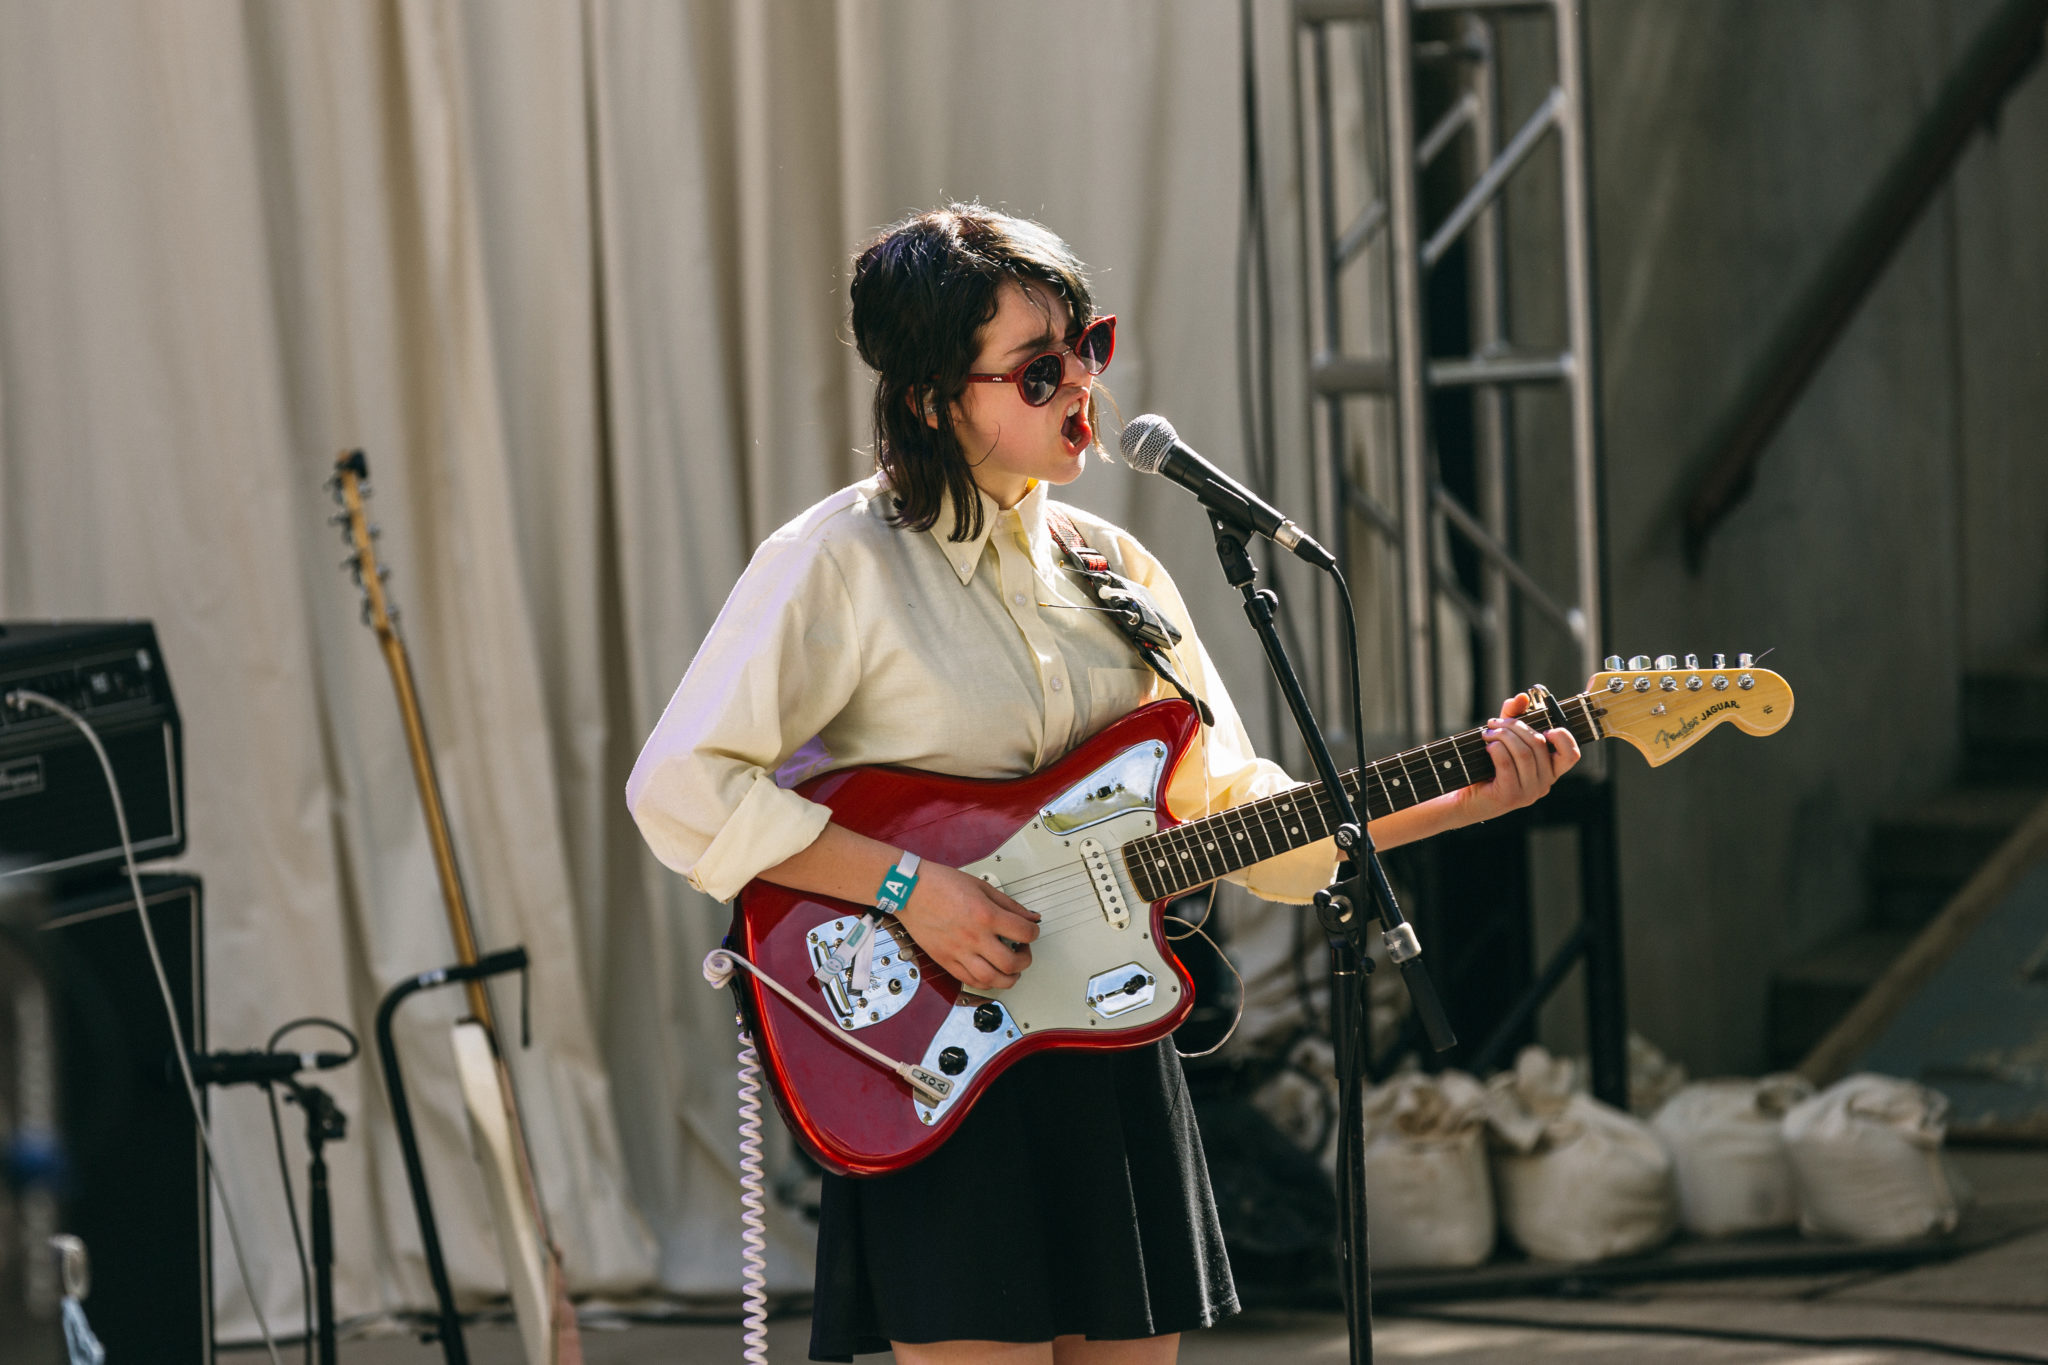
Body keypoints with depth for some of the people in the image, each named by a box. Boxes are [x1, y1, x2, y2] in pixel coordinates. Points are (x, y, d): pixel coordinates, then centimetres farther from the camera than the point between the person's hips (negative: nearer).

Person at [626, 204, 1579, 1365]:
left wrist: (1461, 800, 1)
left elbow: (1230, 804, 12)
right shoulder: (840, 563, -8)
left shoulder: (1113, 569, 12)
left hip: (1111, 1044, 6)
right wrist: (906, 886, -19)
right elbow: (679, 786, -13)